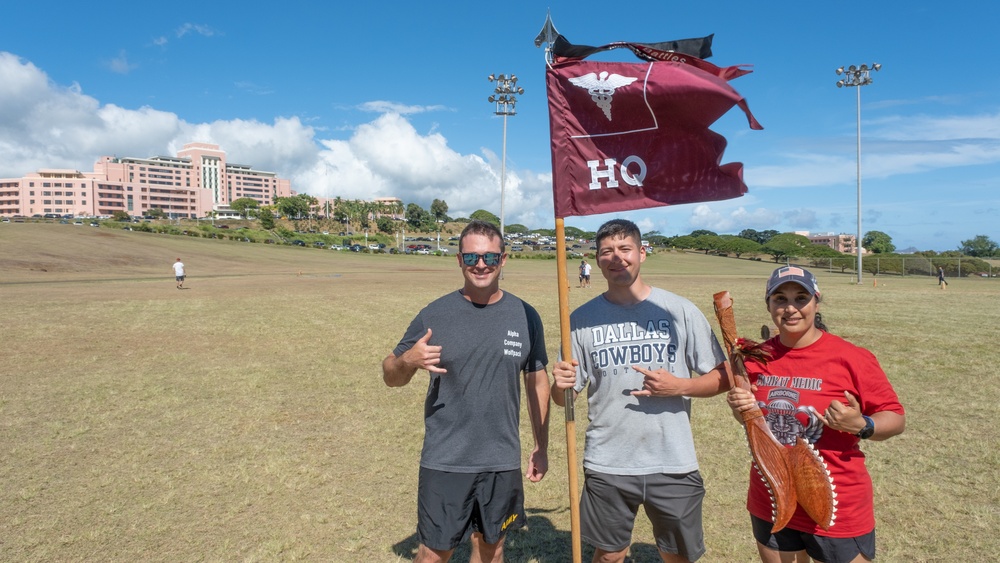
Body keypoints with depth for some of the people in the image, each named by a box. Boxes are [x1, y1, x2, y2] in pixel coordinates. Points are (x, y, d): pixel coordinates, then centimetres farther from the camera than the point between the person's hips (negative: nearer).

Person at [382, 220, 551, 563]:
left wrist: (542, 447, 9)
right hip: (444, 462, -2)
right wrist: (408, 360, -23)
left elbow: (537, 382, 8)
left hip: (503, 462, 2)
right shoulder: (435, 315, -6)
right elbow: (391, 377, -1)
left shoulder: (525, 316, -1)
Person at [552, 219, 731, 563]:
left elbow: (724, 377, 0)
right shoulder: (584, 318, -1)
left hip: (674, 464, 0)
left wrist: (680, 386, -17)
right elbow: (564, 398, 2)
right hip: (607, 466, 1)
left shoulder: (680, 310, -4)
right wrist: (560, 385, -20)